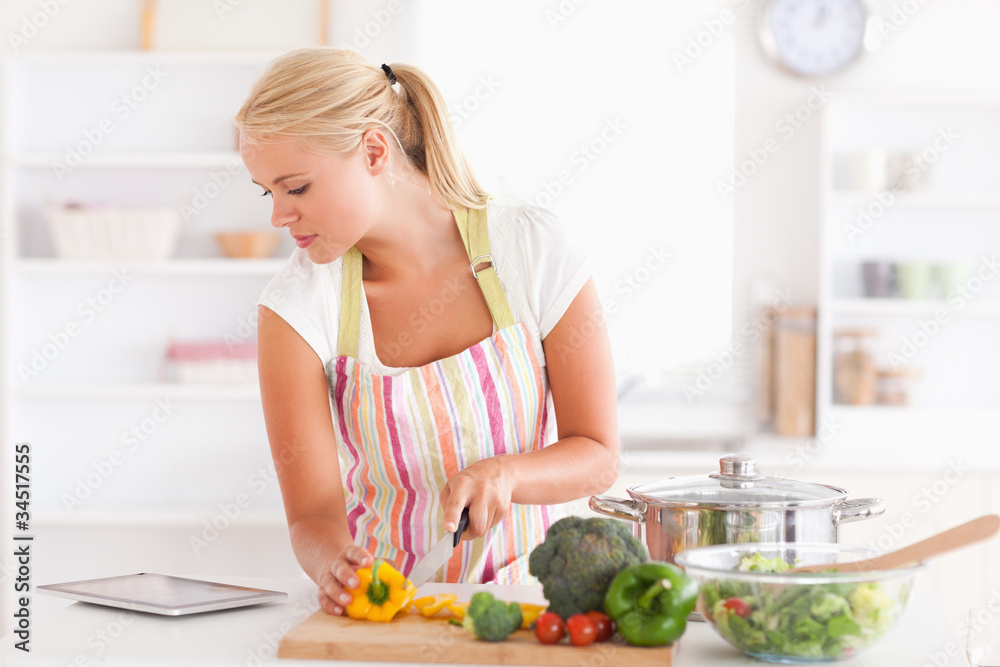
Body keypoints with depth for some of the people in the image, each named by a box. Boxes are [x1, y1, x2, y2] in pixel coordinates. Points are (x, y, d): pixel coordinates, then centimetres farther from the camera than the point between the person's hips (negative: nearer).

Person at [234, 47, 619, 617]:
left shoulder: (536, 249, -8)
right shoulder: (297, 307, -8)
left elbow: (598, 456, -2)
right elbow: (314, 514, -9)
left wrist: (505, 474, -21)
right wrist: (337, 568, -30)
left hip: (528, 590, 0)